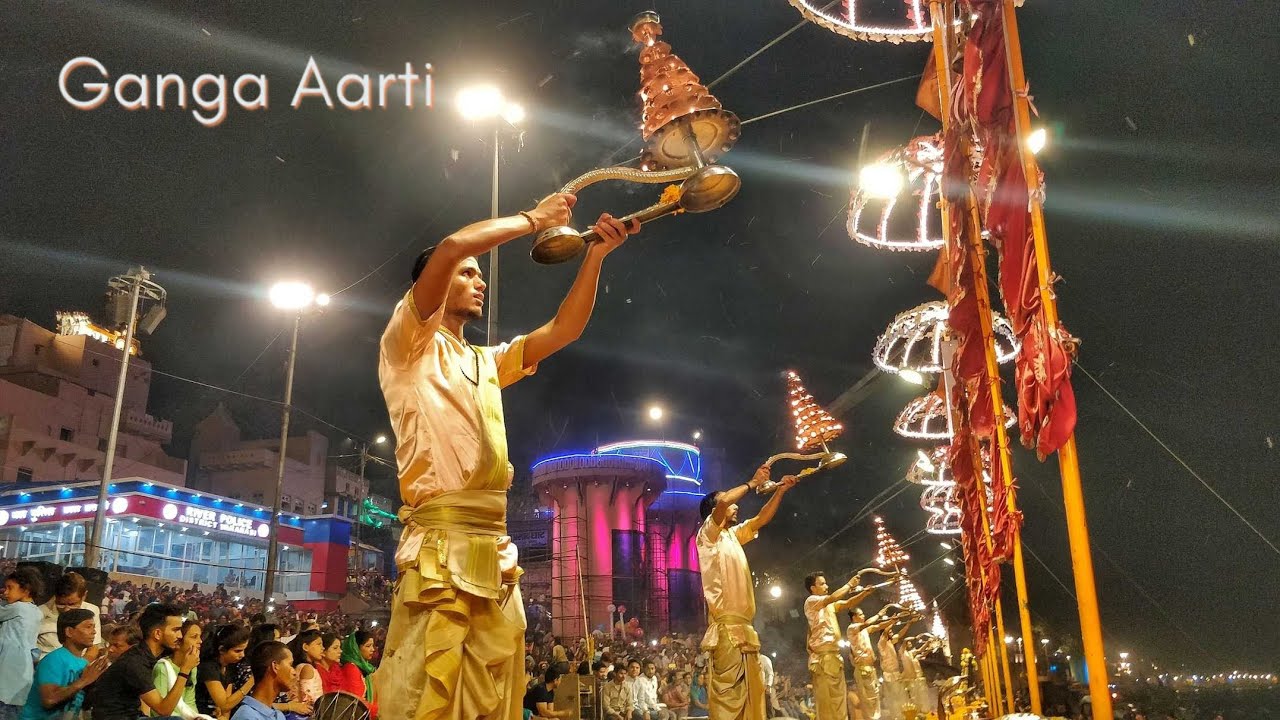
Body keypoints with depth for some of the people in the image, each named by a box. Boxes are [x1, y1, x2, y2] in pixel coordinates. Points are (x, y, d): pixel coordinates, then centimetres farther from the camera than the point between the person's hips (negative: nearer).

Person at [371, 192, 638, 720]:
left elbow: (563, 330, 21)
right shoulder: (409, 345, 6)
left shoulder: (486, 362, 27)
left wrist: (595, 255, 12)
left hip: (497, 558, 7)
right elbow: (452, 247, -10)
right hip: (441, 552, -7)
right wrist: (532, 219, 1)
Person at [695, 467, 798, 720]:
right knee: (727, 696, -14)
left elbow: (761, 520, 27)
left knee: (751, 696, 7)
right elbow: (722, 501, -19)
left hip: (744, 627, 9)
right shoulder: (708, 534, -2)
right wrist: (752, 483, -8)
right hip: (726, 627, -9)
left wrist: (780, 491, 16)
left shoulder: (733, 536, 22)